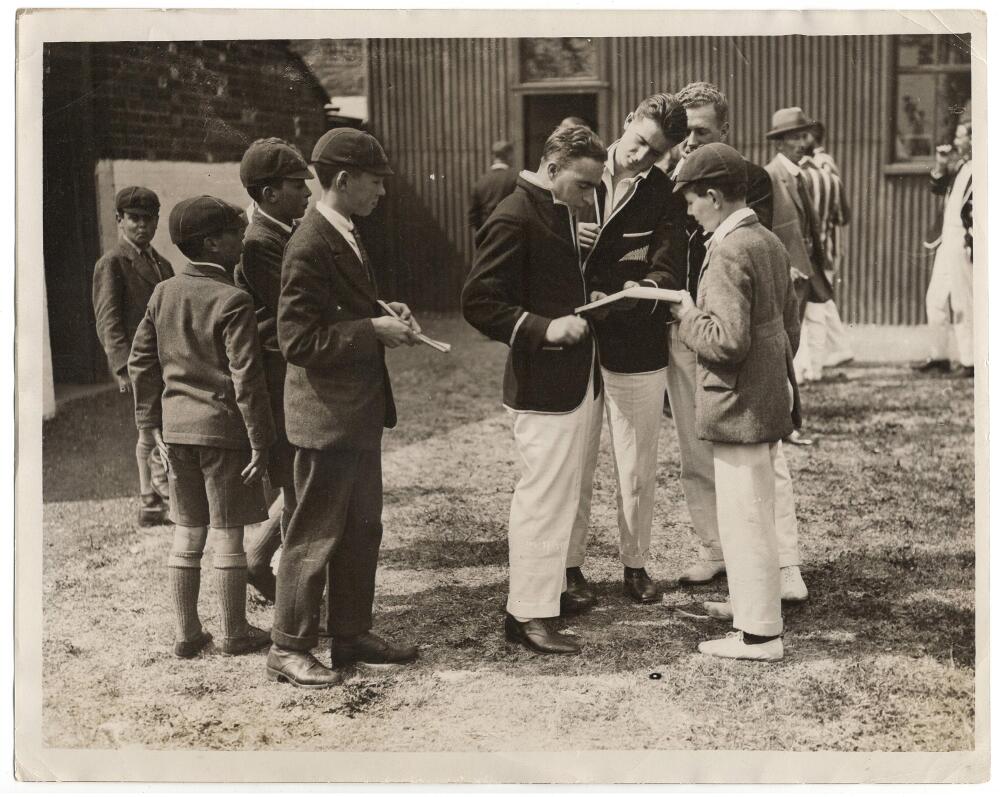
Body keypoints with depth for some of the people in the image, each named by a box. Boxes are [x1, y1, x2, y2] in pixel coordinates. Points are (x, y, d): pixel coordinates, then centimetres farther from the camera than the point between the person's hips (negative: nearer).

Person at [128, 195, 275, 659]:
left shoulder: (164, 294, 5)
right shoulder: (233, 302, -15)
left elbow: (141, 362, 9)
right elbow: (246, 377, -17)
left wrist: (152, 423, 15)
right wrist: (261, 440, -11)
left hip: (176, 427, 6)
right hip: (224, 428, -6)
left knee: (186, 535, 13)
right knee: (228, 536, 5)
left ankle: (187, 634, 21)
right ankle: (235, 634, 16)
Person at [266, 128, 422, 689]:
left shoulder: (346, 235, 10)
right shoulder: (311, 247, -20)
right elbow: (298, 340, -23)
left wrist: (383, 311, 6)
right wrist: (373, 330, -21)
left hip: (359, 410, 10)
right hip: (326, 414, -10)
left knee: (363, 528, 17)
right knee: (315, 534, 1)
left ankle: (352, 634, 29)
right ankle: (289, 649, 14)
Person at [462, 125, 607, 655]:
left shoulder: (561, 213, 14)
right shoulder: (514, 219, -16)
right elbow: (477, 302, -18)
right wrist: (543, 328, -24)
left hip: (577, 382, 10)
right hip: (542, 387, -10)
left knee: (565, 497, 18)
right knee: (545, 499, -3)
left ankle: (548, 586, 31)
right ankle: (527, 615, 7)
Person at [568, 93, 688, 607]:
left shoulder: (663, 196, -1)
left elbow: (665, 271, -7)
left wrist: (619, 298, -25)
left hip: (637, 346, 0)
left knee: (638, 468, 9)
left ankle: (635, 565, 23)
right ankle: (570, 568, 15)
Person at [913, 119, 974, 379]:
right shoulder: (959, 166, 12)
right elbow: (937, 188, 21)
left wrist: (972, 242, -21)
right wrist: (941, 165, 6)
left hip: (964, 244, -9)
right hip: (947, 241, 9)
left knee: (962, 305, -3)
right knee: (935, 299, 13)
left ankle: (969, 362, 5)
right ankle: (938, 356, 22)